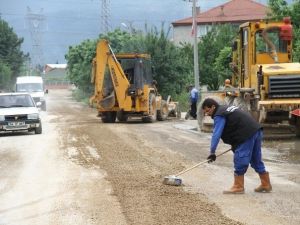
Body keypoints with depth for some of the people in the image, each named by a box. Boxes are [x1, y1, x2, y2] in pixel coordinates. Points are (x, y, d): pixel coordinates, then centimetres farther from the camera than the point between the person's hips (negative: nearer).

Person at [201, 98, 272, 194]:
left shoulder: (219, 116, -7)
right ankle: (266, 184, 23)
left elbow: (216, 134, -15)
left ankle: (238, 187, 1)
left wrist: (212, 152, -15)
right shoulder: (226, 108, 23)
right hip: (256, 131, 10)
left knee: (240, 161, -4)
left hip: (247, 135, -10)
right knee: (256, 160, 17)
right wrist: (235, 144, 27)